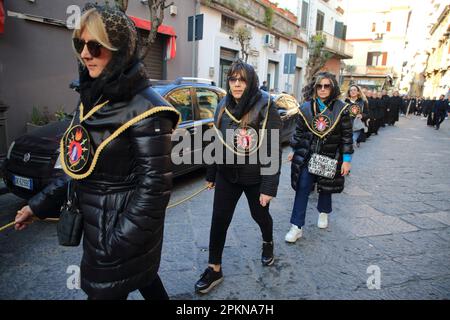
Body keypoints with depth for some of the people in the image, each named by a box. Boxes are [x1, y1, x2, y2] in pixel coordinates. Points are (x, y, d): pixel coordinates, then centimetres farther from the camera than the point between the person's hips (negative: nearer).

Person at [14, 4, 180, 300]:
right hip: (96, 227, 7)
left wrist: (116, 248, -20)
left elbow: (154, 188, -22)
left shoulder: (145, 108, -22)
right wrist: (40, 204, 12)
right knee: (145, 281, 26)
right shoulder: (92, 100, 4)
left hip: (125, 234, -7)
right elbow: (81, 167, 12)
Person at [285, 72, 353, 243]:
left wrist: (346, 159, -6)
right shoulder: (306, 107, 0)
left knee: (326, 188, 14)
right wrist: (294, 150, 12)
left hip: (330, 157, -1)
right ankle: (297, 227, 3)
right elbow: (299, 131, 9)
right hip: (307, 155, 1)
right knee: (302, 189, -4)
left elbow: (347, 135, -4)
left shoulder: (341, 108, -6)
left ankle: (323, 213, 45)